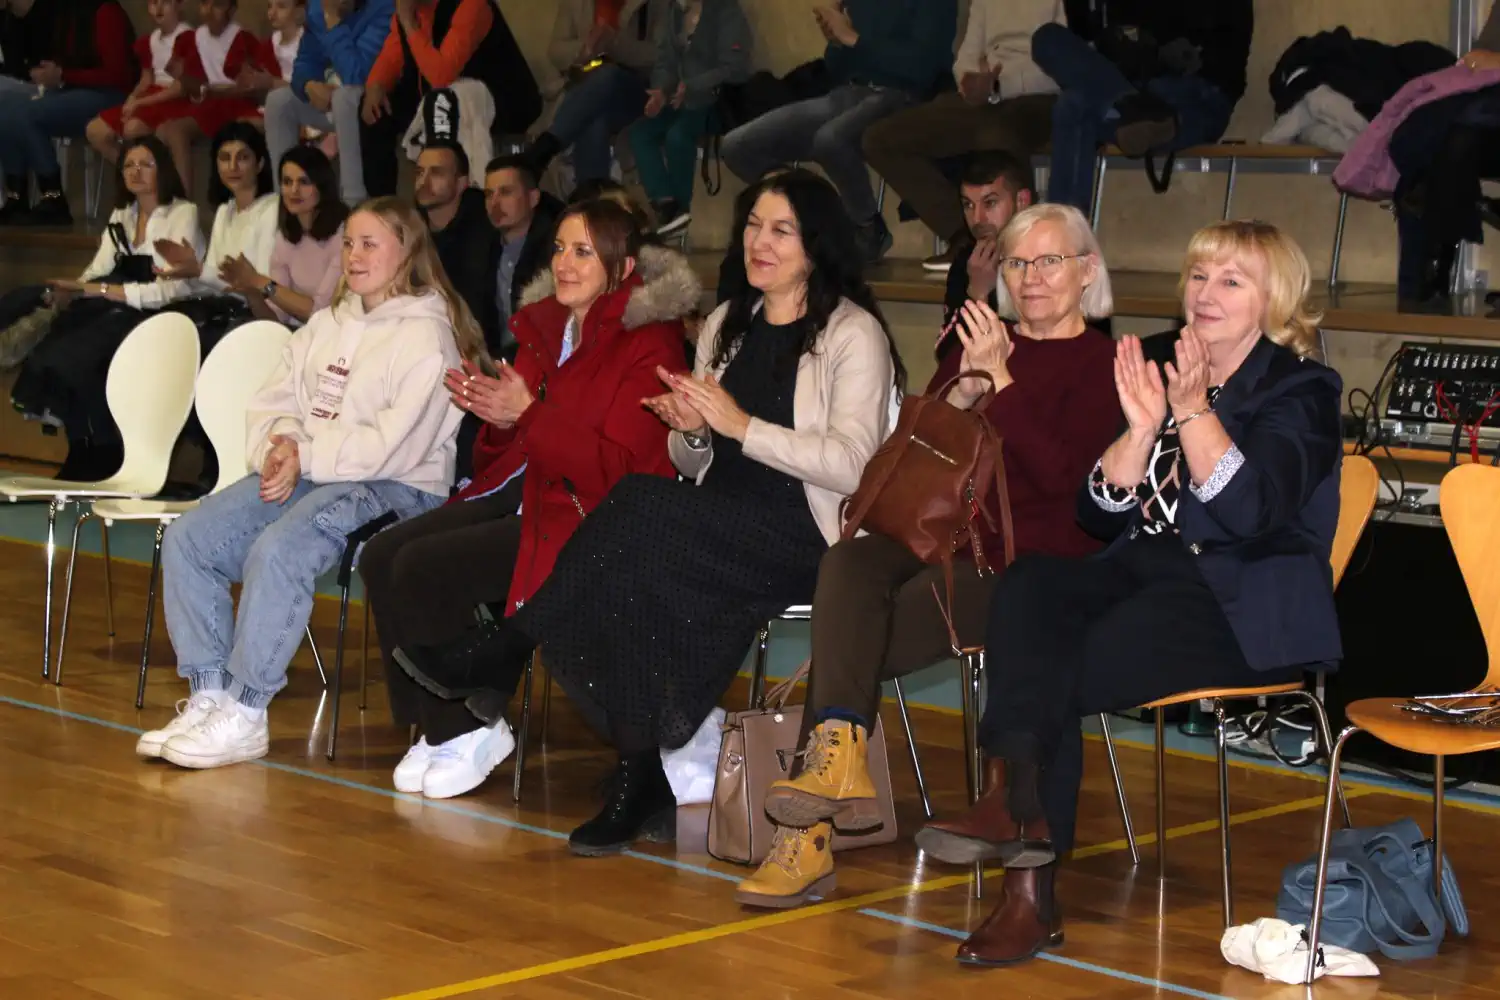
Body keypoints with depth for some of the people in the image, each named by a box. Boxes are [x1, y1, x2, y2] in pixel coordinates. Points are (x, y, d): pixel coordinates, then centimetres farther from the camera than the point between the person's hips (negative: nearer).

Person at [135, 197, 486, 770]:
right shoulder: (326, 326, 20)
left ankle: (245, 714, -25)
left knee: (277, 551, -34)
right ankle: (208, 696, -9)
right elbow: (270, 405, 17)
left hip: (393, 488, -8)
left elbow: (397, 443, -16)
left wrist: (306, 456, -15)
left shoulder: (426, 336, -5)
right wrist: (278, 450, -7)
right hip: (302, 476, 8)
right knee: (186, 539, -11)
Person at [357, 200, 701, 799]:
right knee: (381, 557, -11)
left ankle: (469, 732, -5)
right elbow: (507, 454, 16)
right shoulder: (544, 327, 13)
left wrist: (527, 415, -22)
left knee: (423, 568, -22)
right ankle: (437, 726, -1)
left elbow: (617, 468, -18)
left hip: (586, 519, -8)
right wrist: (493, 416, -6)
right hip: (521, 495, 8)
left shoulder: (649, 343, -10)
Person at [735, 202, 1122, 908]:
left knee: (852, 640, -25)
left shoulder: (1101, 366, 3)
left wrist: (1000, 383, -15)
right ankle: (838, 752, -40)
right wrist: (964, 388, -4)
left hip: (1029, 558, -5)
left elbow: (1062, 475, -12)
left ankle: (810, 834, -24)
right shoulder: (974, 338, 22)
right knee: (846, 565, -29)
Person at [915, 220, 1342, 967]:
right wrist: (1140, 429, -7)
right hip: (1149, 573, 5)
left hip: (1248, 610, -5)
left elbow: (1250, 512, -17)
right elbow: (1099, 517, 8)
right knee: (1028, 586, -26)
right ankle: (1018, 804, -38)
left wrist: (1194, 412, -23)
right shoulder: (1162, 371, 16)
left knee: (1058, 673, -28)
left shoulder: (1300, 392, 1)